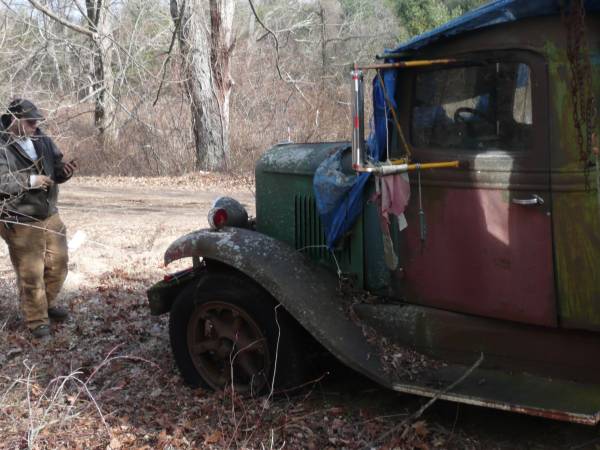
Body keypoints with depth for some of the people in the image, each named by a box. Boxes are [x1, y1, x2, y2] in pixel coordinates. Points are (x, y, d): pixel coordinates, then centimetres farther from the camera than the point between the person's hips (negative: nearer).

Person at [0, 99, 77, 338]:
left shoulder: (41, 139, 3)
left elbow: (54, 168, 12)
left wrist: (63, 171, -10)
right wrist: (30, 181, -29)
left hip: (50, 215, 7)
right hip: (21, 223, -7)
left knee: (58, 263, 19)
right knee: (31, 274, 2)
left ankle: (48, 304, 41)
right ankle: (37, 320, 17)